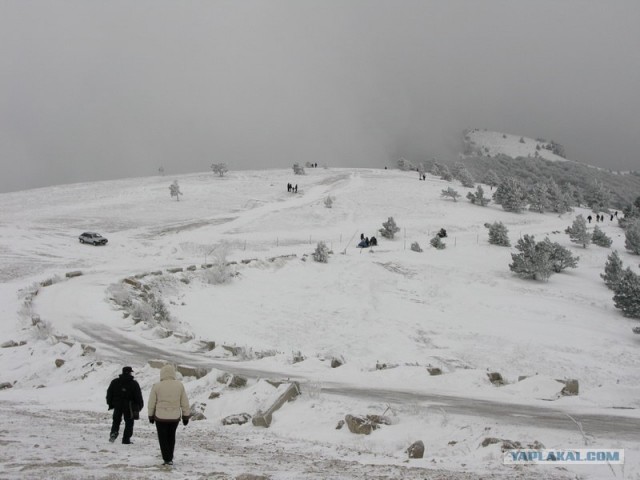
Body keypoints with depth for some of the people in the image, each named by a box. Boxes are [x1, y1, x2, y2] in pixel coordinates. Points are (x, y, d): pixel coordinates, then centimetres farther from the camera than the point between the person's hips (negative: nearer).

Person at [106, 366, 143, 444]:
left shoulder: (114, 382, 1)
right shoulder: (134, 384, -8)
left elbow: (109, 393, 5)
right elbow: (138, 397, -5)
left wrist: (110, 404, 13)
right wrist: (140, 405, 8)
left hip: (117, 406, 3)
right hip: (129, 406, -3)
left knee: (116, 421, 19)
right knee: (129, 423, 7)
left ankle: (113, 433, -4)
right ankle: (126, 439, 3)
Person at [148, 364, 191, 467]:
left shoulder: (156, 386, -10)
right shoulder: (179, 385, -5)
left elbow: (152, 403, -2)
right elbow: (184, 403, 1)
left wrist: (151, 416, 12)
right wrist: (186, 416, 10)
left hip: (161, 417, -2)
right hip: (175, 417, 2)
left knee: (163, 439, 9)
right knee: (171, 437, 20)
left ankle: (167, 459, 5)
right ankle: (170, 457, 25)